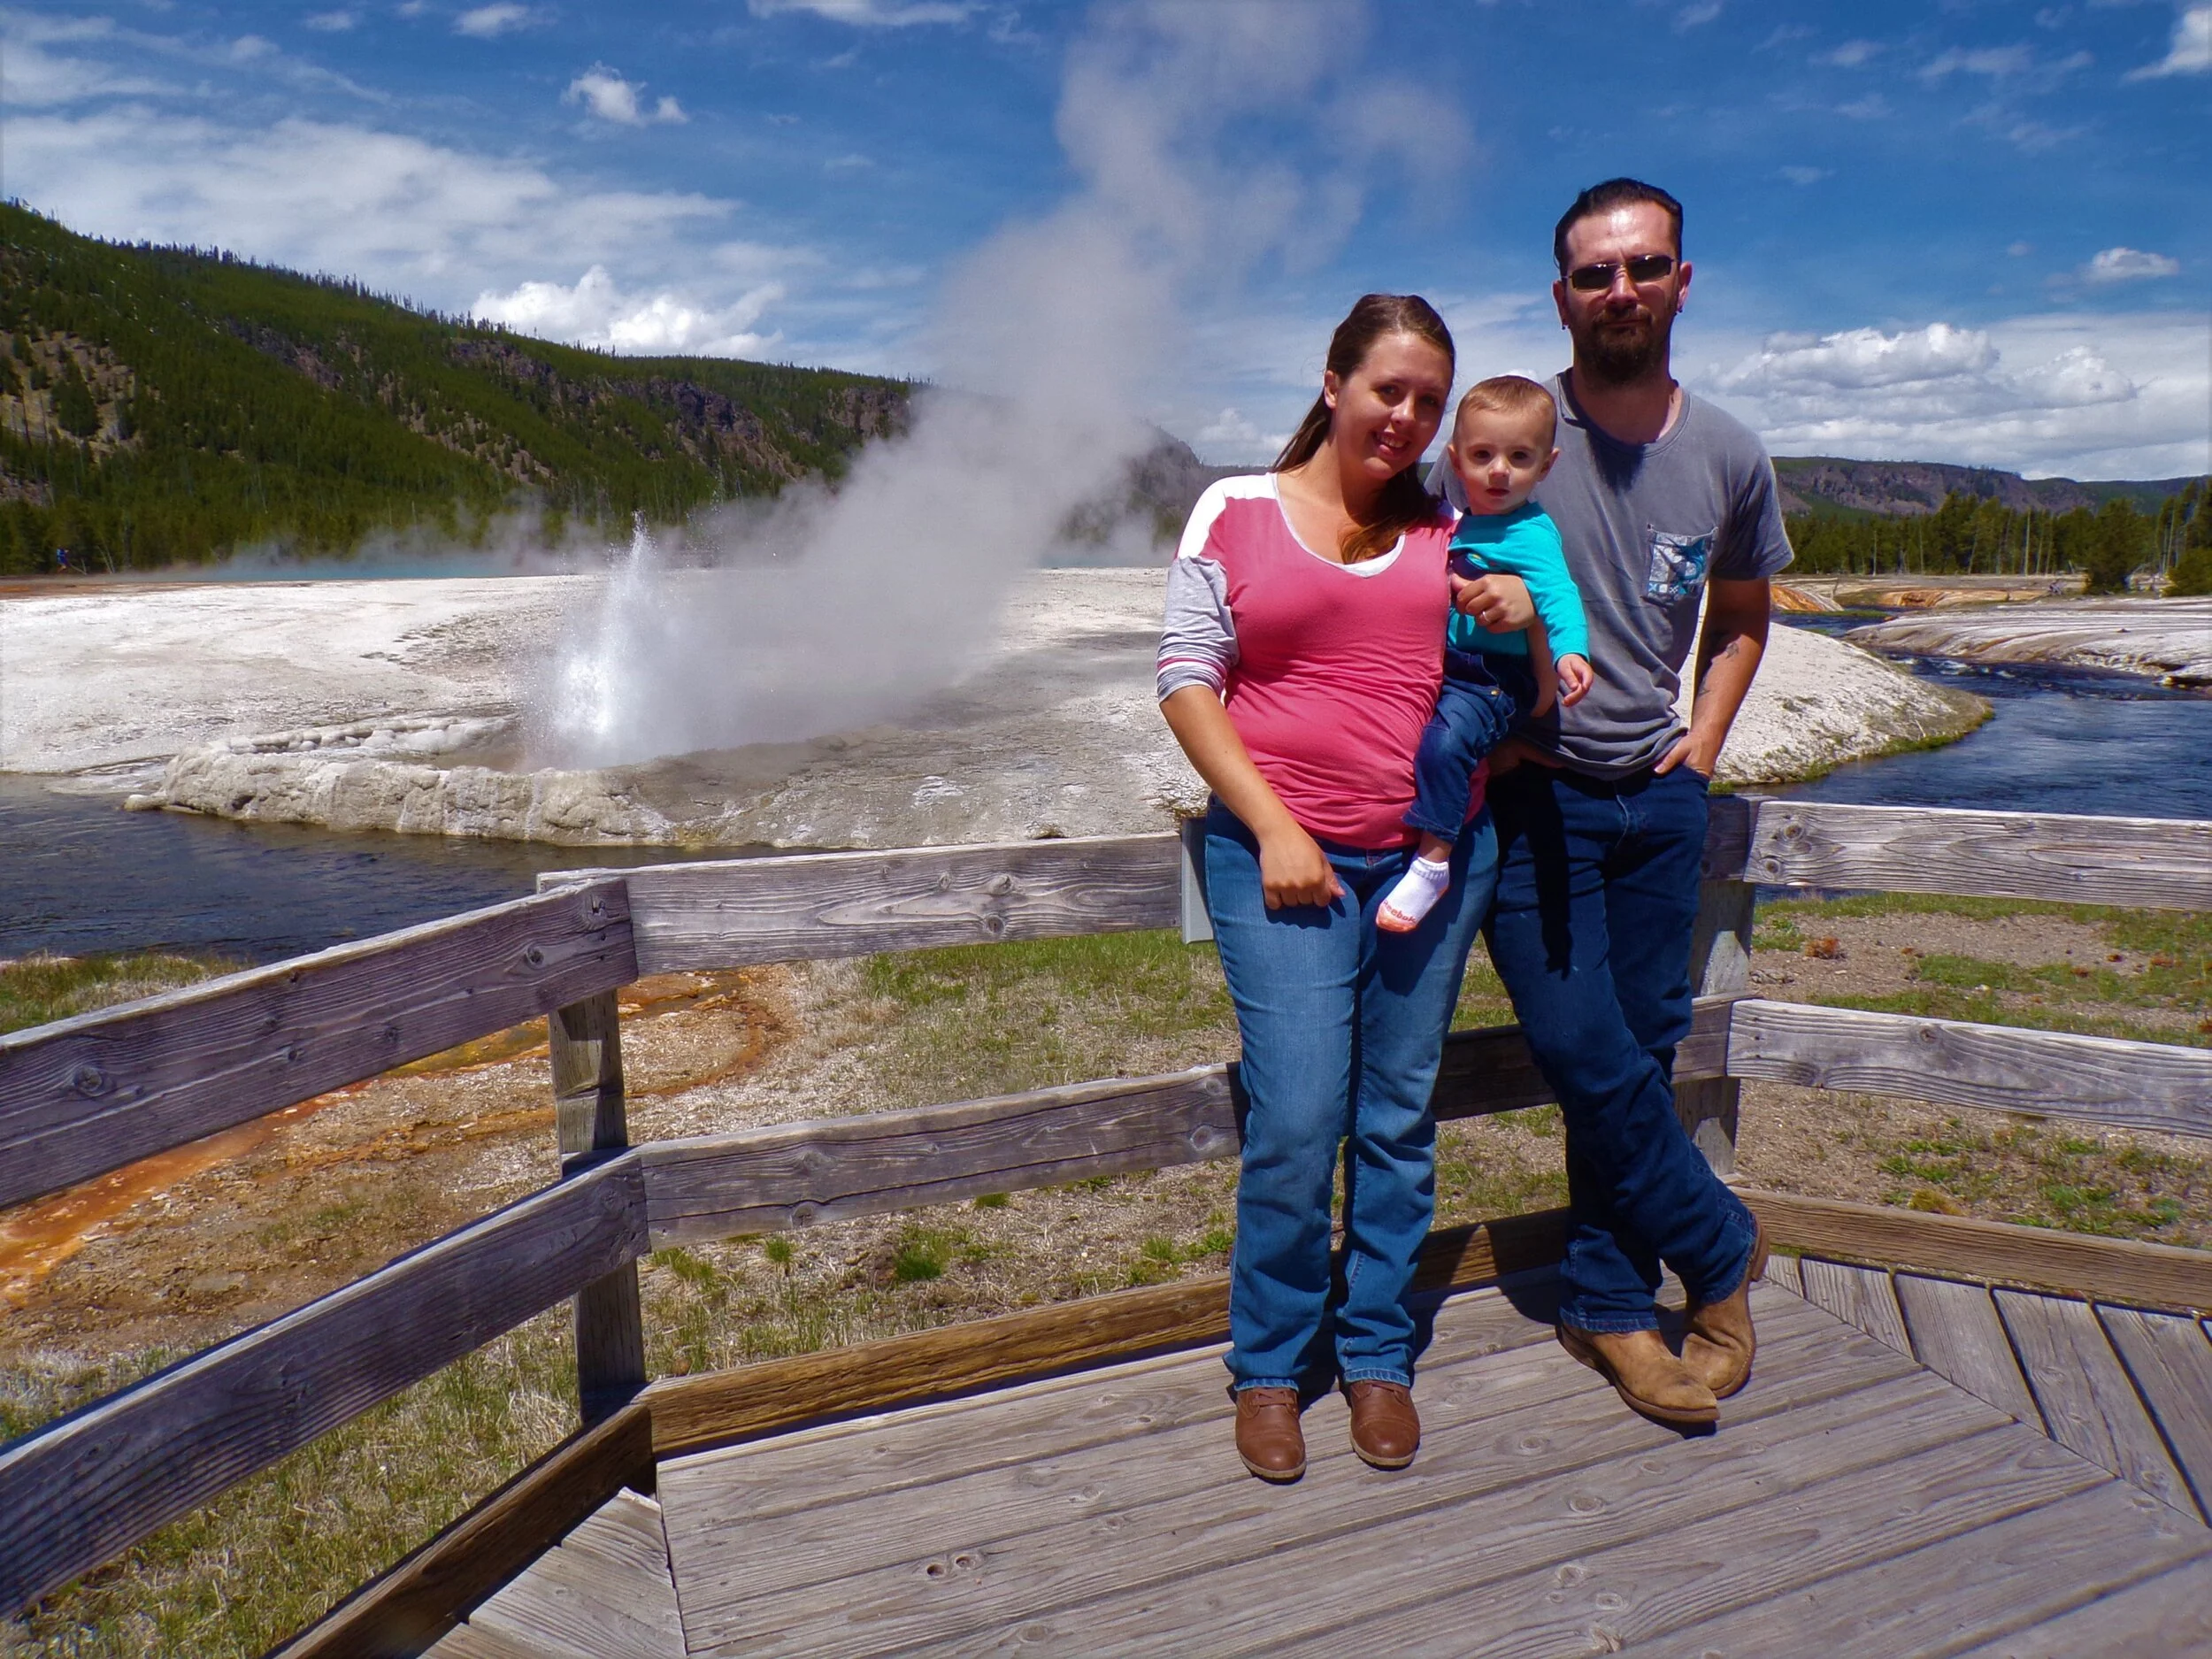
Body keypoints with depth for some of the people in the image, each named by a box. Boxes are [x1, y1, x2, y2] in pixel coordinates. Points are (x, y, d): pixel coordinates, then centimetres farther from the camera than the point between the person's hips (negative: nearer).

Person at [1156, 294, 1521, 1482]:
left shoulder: (1448, 529, 13)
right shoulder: (1236, 512, 5)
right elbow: (1187, 682, -1)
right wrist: (1272, 826, -10)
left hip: (1438, 851, 4)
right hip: (1282, 854, -3)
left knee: (1399, 1117, 9)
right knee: (1296, 1122, -7)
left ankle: (1378, 1355, 26)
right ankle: (1269, 1365, 15)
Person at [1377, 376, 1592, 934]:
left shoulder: (1531, 533, -11)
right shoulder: (1452, 523, 12)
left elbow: (1556, 594, -23)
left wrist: (1570, 650, -39)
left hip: (1491, 681, -9)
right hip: (1438, 669, 9)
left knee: (1444, 740, -30)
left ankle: (1434, 862, -24)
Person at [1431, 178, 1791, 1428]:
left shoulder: (1730, 458, 6)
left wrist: (1707, 739, 8)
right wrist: (1488, 609, -19)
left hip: (1660, 801, 4)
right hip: (1532, 796, -3)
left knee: (1641, 1056, 7)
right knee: (1588, 1057, -8)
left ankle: (1611, 1302, 23)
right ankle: (1721, 1250, 17)